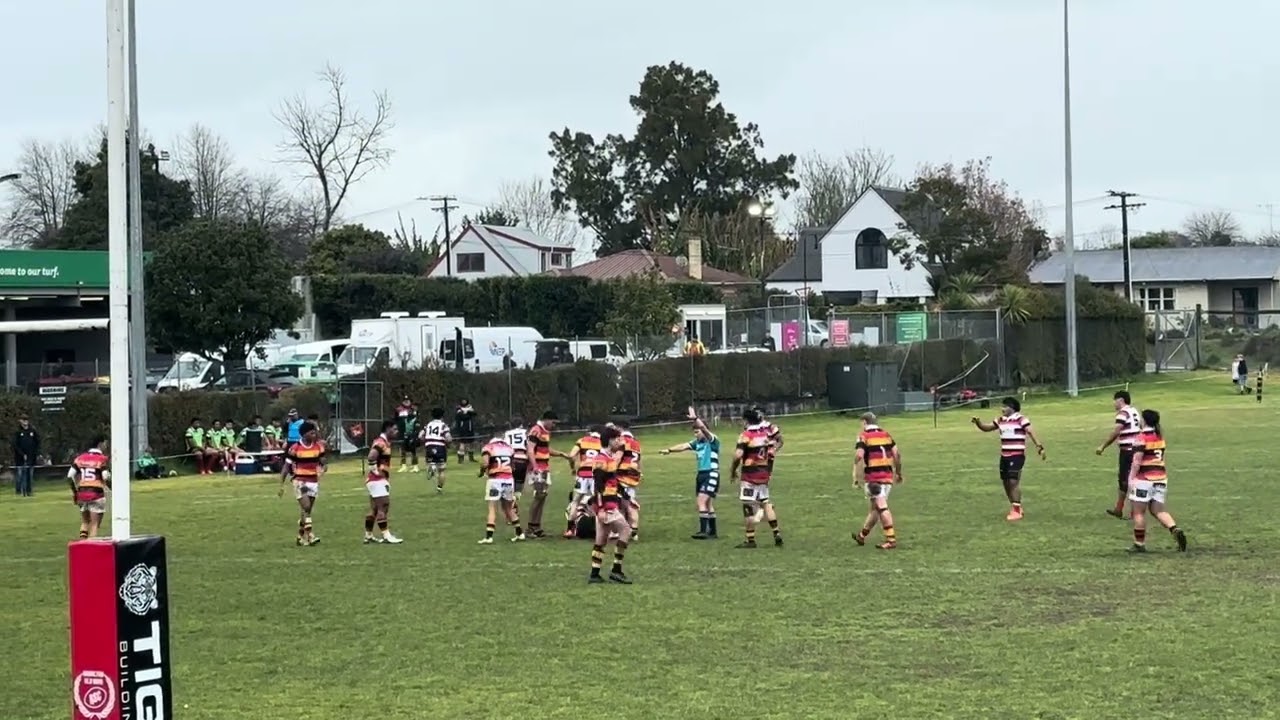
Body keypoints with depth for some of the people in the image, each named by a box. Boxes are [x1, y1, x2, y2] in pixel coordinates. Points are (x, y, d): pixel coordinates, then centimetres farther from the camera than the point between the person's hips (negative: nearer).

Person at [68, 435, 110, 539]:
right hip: (96, 493, -5)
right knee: (95, 524, 2)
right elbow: (106, 478, -16)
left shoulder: (80, 457, 10)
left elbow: (70, 476, 6)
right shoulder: (103, 459, -6)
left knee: (85, 522, 21)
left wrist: (74, 492, 16)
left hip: (82, 493, 5)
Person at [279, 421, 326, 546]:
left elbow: (322, 462, 10)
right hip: (300, 481, -5)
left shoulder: (318, 446, 3)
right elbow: (286, 467, -4)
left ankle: (301, 536, 18)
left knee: (306, 510, 8)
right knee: (306, 507, -16)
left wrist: (322, 469, -14)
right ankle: (310, 535, -18)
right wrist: (281, 485, -6)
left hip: (313, 481, 5)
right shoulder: (295, 448, -9)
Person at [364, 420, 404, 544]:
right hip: (377, 480, -10)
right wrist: (376, 471, -21)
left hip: (379, 480, 10)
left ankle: (368, 535, 18)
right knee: (383, 507, -8)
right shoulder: (381, 443, -16)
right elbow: (371, 457, -30)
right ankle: (386, 536, -7)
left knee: (374, 508, 13)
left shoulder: (384, 442, 15)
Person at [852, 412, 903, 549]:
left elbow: (859, 456, -16)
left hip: (873, 478, -6)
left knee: (882, 508, -8)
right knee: (874, 508, 15)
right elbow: (897, 454, 9)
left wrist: (856, 477, -12)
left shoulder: (864, 436, -4)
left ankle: (891, 539, -14)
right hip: (888, 476, 6)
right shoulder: (886, 434, 13)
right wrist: (899, 473, 18)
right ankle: (862, 535, 30)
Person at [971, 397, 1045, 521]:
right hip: (1004, 456, 8)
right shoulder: (1001, 420, 12)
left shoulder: (1020, 419, -9)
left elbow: (1030, 432, -15)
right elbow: (986, 427, 19)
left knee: (1014, 481, -12)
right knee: (1005, 482, 10)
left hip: (1017, 455, -8)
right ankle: (1015, 507, 25)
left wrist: (1039, 445, -25)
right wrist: (977, 422, -1)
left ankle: (1016, 511, -7)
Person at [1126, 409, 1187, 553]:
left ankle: (1139, 544, 7)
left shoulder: (1142, 438, -12)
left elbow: (1137, 462, -16)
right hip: (1161, 477, 7)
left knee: (1139, 512, 3)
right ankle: (1176, 531, -12)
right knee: (1159, 510, 11)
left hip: (1144, 478, -7)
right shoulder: (1161, 437, 12)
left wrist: (1131, 478, -12)